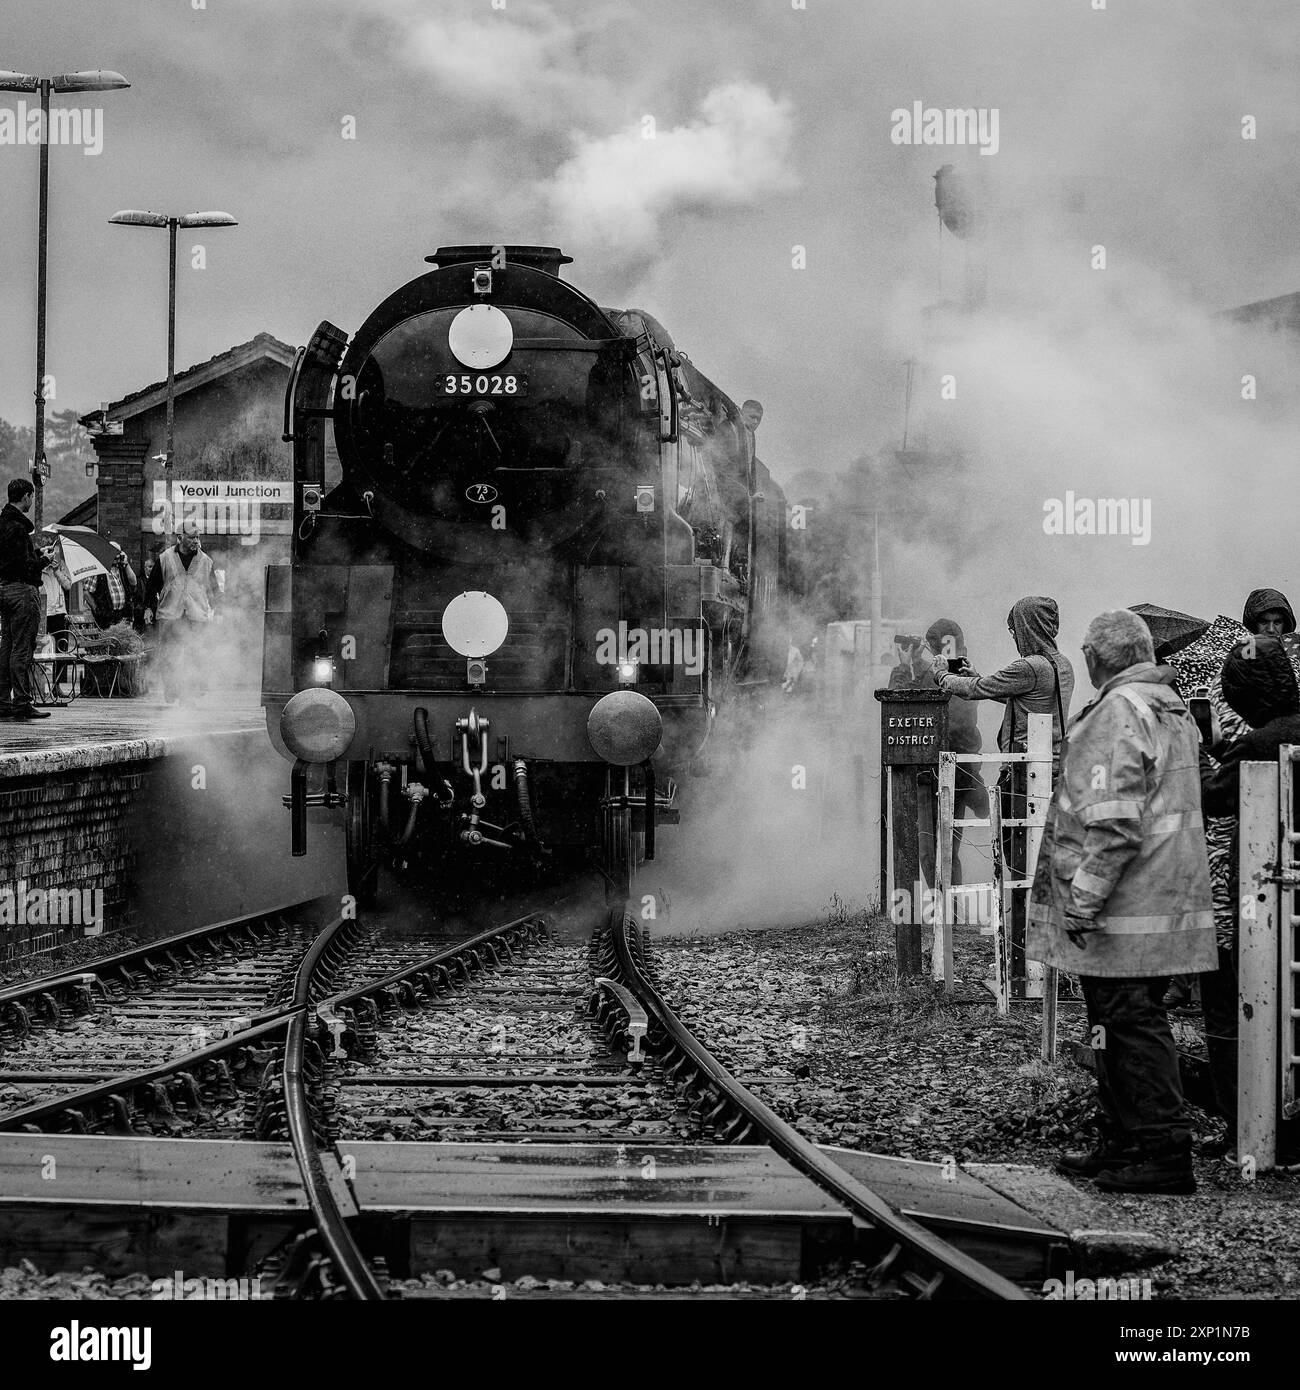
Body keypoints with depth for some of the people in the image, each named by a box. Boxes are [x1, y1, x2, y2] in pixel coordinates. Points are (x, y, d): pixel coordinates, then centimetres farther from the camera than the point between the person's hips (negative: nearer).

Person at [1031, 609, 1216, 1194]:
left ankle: (1165, 1154, -5)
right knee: (1125, 1022, 17)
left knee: (1131, 1024, -6)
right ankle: (1123, 1144, 24)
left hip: (1125, 909, -10)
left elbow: (1113, 822, -23)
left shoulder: (1117, 714, -15)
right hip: (1168, 902, 10)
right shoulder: (1174, 711, 17)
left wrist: (1083, 898, -20)